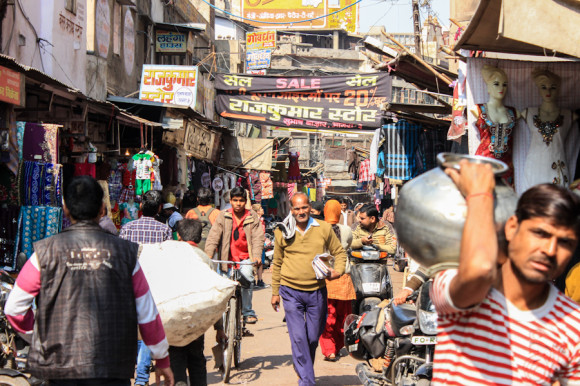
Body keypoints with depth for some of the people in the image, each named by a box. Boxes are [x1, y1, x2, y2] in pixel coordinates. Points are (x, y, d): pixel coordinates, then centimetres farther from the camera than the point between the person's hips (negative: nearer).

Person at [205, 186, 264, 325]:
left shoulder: (253, 217, 0)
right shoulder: (223, 216, 0)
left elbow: (258, 238, -7)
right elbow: (213, 236, -7)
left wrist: (256, 256, -24)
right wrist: (208, 255, -19)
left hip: (246, 257, -2)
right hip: (228, 259, 2)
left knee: (247, 277, -28)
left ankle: (248, 312, -15)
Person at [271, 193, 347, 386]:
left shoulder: (324, 228, 1)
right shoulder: (283, 232, 2)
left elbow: (339, 252, 11)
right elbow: (277, 264, 11)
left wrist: (338, 270, -8)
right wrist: (275, 292, 12)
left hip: (317, 291, 1)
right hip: (291, 291, -1)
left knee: (313, 337, 11)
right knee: (298, 337, -9)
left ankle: (305, 369, 36)